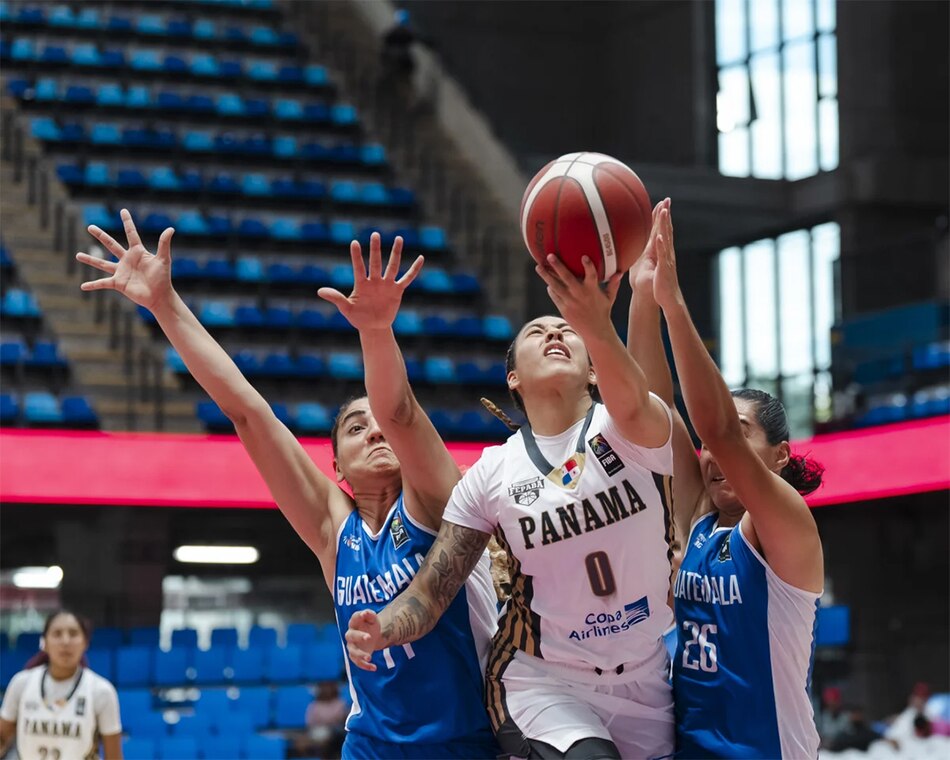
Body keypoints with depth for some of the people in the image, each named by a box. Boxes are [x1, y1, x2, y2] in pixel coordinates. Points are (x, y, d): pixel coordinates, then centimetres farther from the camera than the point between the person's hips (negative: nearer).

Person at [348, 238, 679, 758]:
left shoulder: (636, 430, -10)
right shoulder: (490, 476, -5)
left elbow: (632, 406, -36)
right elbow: (430, 594, -5)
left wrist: (597, 328, -57)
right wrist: (381, 629, -29)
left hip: (647, 681, 2)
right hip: (541, 679, -2)